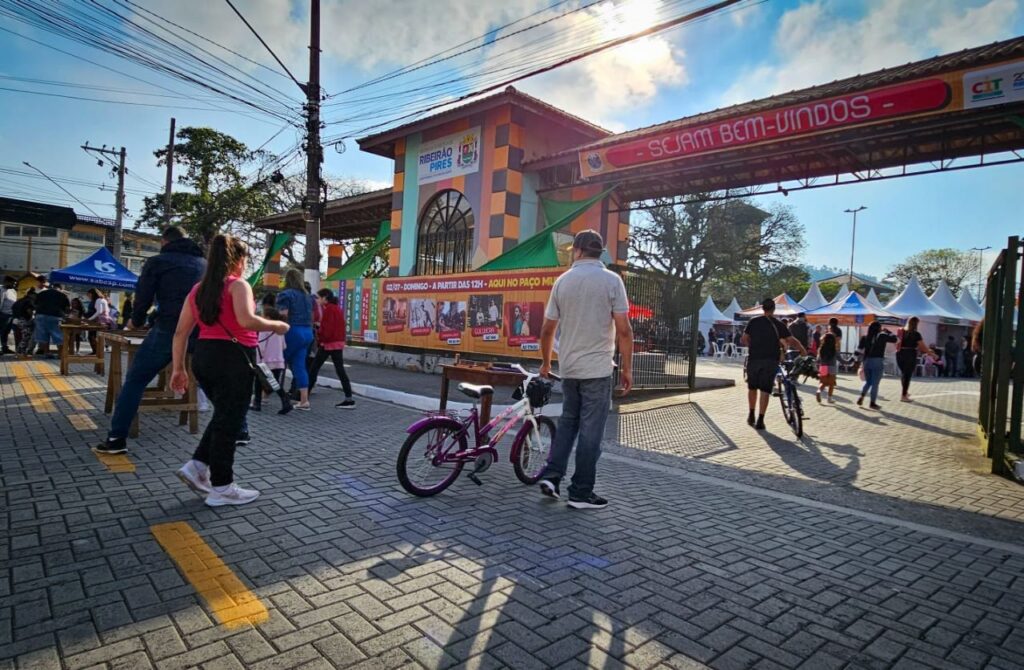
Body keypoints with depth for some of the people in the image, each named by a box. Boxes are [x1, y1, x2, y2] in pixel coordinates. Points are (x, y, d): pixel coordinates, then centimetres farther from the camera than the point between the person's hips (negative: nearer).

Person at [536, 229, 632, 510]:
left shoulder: (562, 281, 3)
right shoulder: (611, 280, -7)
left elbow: (547, 329, 6)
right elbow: (624, 330, -11)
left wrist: (546, 363, 19)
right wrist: (627, 367, -1)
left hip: (569, 367, 4)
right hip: (598, 368, -4)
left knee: (568, 421, 21)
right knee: (590, 430, 4)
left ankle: (551, 475, 13)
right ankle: (581, 493, 11)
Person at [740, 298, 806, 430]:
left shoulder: (753, 321, 4)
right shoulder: (778, 324, 1)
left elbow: (744, 340, 3)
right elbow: (792, 341, -3)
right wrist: (803, 351, 11)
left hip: (754, 359, 1)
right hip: (770, 361, -1)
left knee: (752, 387, 17)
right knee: (765, 391, 0)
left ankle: (751, 415, 24)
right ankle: (760, 421, -3)